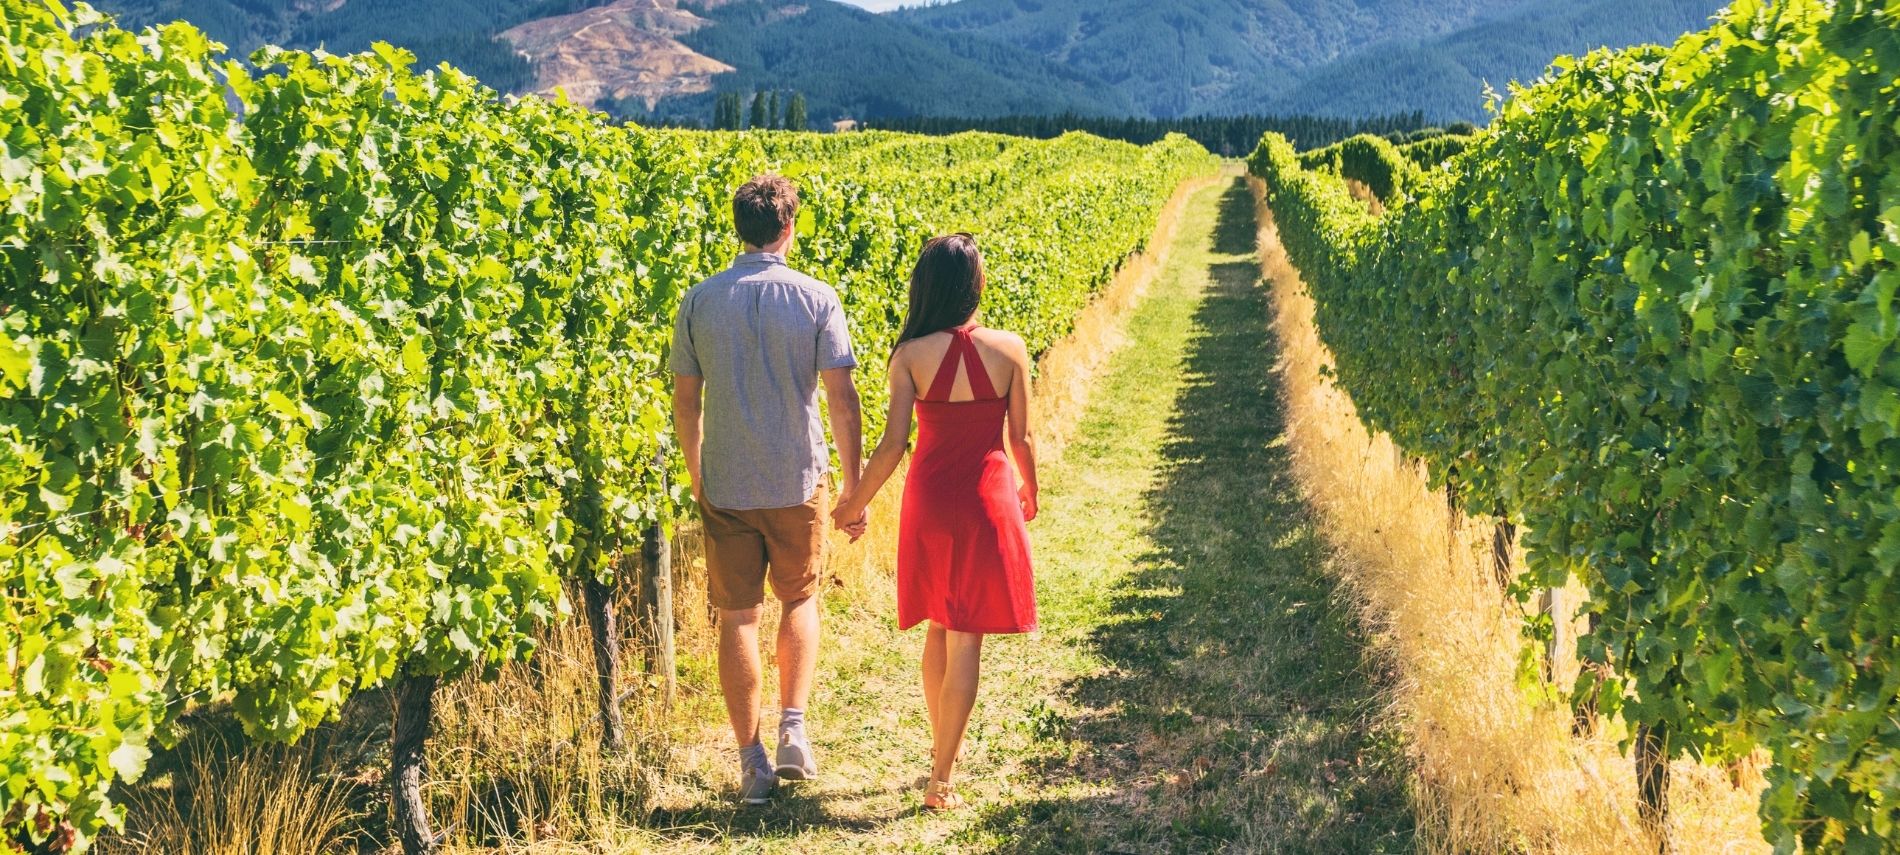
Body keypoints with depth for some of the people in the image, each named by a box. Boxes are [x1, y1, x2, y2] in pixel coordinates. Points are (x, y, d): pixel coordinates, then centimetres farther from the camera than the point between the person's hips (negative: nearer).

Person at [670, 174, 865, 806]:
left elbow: (684, 400, 4)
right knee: (799, 600, 20)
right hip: (798, 482, -1)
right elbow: (842, 398, -9)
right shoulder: (816, 299, -7)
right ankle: (794, 729, 8)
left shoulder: (700, 301, -2)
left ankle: (753, 762, 11)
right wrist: (854, 484, -1)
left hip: (725, 487, 1)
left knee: (737, 617, 8)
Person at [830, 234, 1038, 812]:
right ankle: (941, 779, 2)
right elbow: (1020, 438, -2)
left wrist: (856, 503, 4)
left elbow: (893, 445, -11)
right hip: (989, 499, -1)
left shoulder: (911, 355, -10)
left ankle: (942, 743, 35)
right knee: (966, 639, 3)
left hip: (931, 500, 1)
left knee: (939, 627, 21)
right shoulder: (1010, 349, -9)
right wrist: (1030, 493, 17)